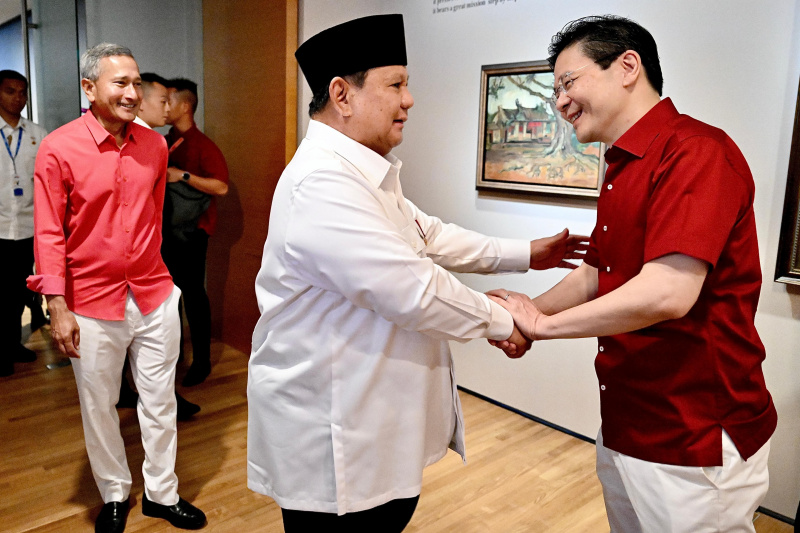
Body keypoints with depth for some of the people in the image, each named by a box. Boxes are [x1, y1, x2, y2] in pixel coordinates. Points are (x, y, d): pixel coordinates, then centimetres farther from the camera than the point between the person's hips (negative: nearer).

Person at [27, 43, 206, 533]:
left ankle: (162, 493, 31)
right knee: (99, 407, 14)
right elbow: (49, 233, -9)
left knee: (160, 401, 12)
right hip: (93, 304, -3)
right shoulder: (58, 149, -10)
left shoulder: (155, 145, 2)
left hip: (155, 295, 3)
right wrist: (58, 306, -12)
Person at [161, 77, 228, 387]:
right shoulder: (164, 142, 11)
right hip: (165, 229, 7)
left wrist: (183, 175, -21)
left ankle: (201, 361, 9)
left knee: (193, 293, -2)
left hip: (191, 232, -7)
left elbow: (221, 187, -19)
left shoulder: (202, 145, -10)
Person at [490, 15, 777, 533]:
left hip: (694, 443, -8)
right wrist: (523, 315, -3)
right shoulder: (620, 170, 11)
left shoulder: (696, 150, -20)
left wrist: (543, 323, -18)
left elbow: (667, 293, -31)